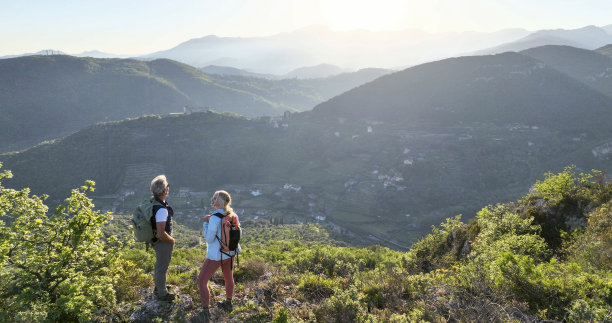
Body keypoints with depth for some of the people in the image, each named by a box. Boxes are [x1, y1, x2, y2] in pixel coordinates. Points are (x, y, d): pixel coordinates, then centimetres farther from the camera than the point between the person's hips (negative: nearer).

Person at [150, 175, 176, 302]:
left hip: (156, 240, 9)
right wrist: (172, 240, -14)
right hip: (163, 243, -9)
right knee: (162, 268, 11)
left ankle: (158, 287, 49)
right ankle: (162, 294, 30)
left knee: (159, 265, 28)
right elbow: (161, 234, -33)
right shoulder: (162, 210, -33)